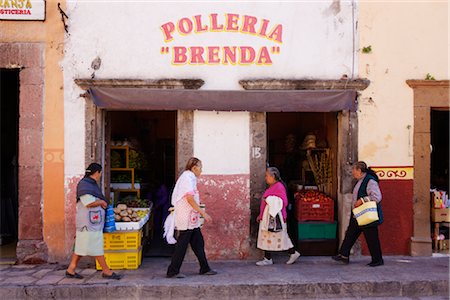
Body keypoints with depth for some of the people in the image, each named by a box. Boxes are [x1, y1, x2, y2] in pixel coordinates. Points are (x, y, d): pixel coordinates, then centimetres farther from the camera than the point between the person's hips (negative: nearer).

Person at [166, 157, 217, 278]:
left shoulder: (189, 177, 17)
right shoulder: (188, 178, -14)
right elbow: (190, 198, -22)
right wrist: (203, 213, -20)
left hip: (192, 219, 10)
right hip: (186, 219, -10)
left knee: (198, 243, 13)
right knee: (182, 245, -3)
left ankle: (205, 269, 20)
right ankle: (173, 271, 5)